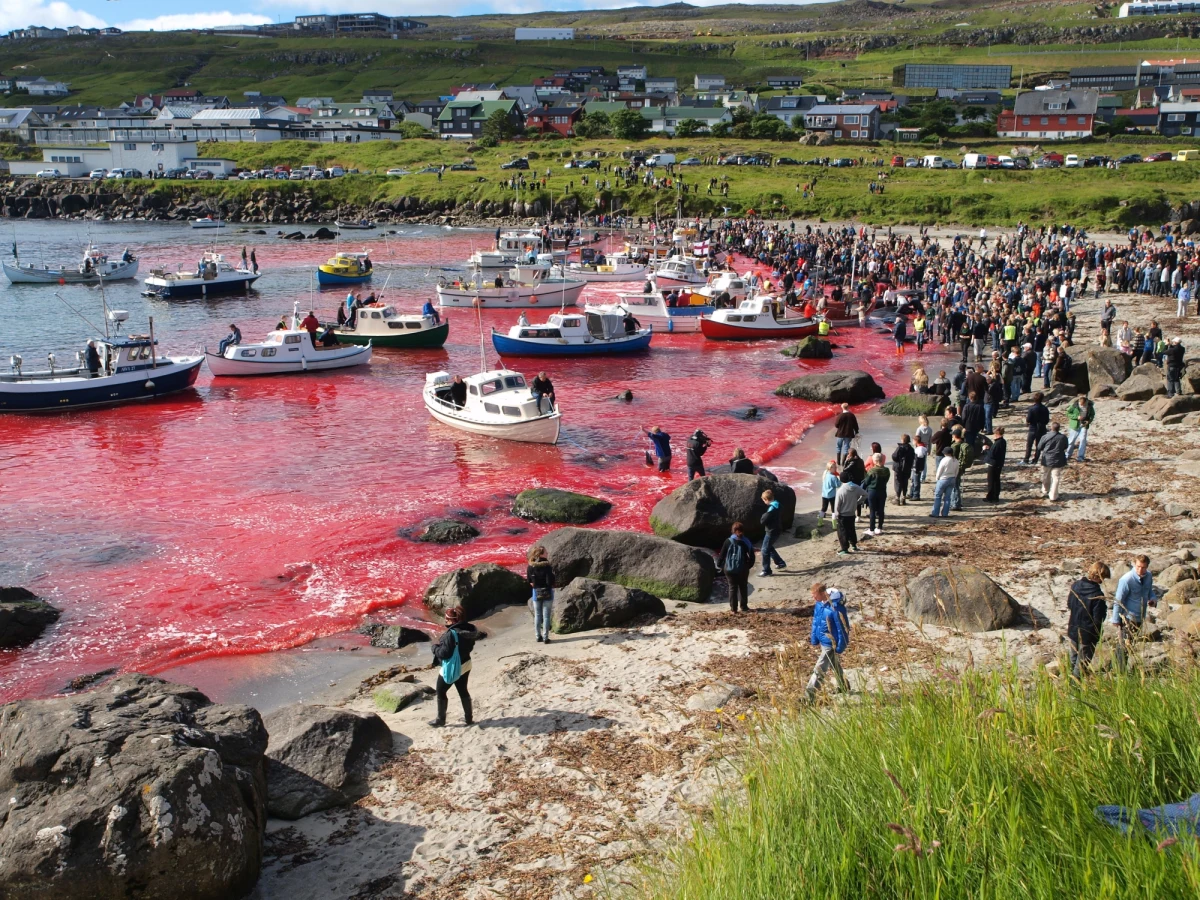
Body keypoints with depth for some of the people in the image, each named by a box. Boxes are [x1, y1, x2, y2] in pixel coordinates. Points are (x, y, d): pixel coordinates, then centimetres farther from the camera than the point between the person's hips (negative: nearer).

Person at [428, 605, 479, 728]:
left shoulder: (451, 634, -29)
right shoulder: (469, 629, -3)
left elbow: (444, 653, -26)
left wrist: (435, 647, -6)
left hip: (452, 667, -8)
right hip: (465, 665, 8)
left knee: (440, 692, 11)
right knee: (463, 690, 22)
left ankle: (440, 720, 21)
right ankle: (469, 717, 30)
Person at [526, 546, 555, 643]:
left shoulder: (530, 566, -4)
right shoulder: (547, 566, -17)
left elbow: (529, 581, 1)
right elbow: (550, 581, -18)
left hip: (536, 593, 4)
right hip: (547, 593, -3)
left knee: (537, 615, 14)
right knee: (546, 616, 3)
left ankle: (538, 636, 18)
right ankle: (545, 637, 4)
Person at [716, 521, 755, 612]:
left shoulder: (728, 541, -9)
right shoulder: (746, 542, -4)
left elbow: (722, 554, -6)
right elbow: (751, 556, 1)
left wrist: (719, 565, 8)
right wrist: (749, 565, 18)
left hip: (730, 569, -1)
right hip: (743, 570, 1)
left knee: (732, 588, 6)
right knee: (743, 587, 16)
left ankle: (733, 608, 4)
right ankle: (743, 606, 19)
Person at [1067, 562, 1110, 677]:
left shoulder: (1075, 586, -7)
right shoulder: (1097, 595, -28)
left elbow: (1069, 605, 7)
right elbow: (1098, 619, -23)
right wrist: (1104, 609, -6)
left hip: (1073, 630, 6)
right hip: (1087, 634, -6)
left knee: (1073, 659, 24)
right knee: (1082, 663, 11)